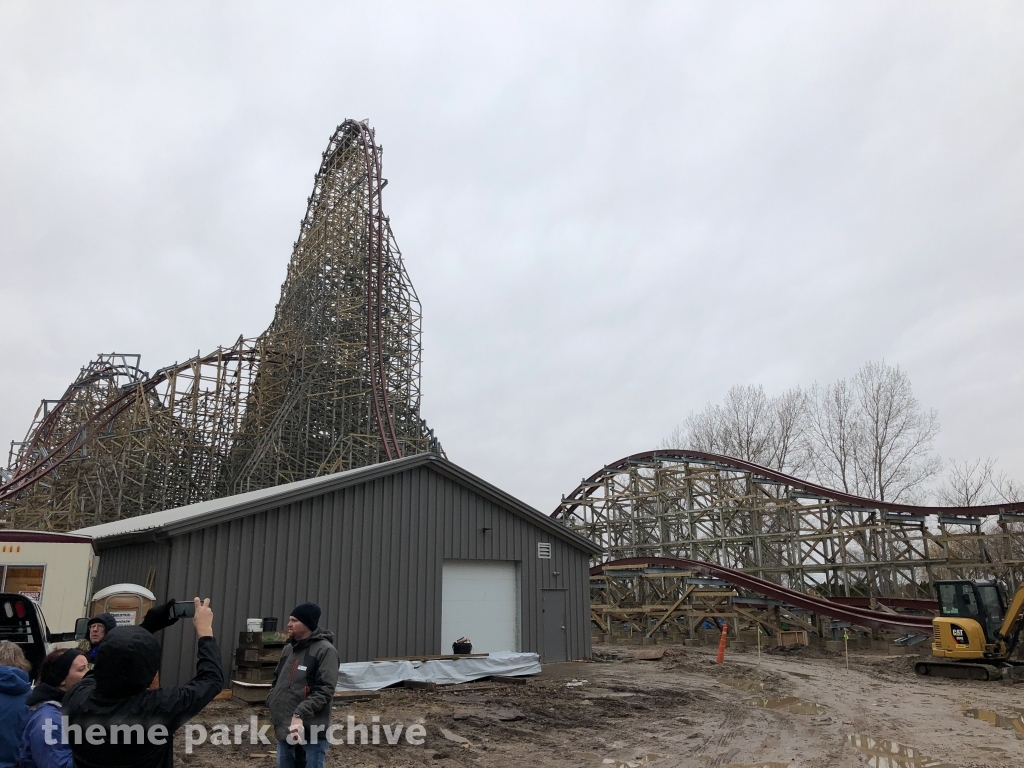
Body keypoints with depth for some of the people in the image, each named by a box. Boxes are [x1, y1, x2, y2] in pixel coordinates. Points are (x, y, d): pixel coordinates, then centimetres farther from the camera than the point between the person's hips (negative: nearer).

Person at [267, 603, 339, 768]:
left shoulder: (325, 650, -11)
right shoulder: (288, 649, 13)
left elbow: (325, 690, -17)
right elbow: (277, 680, 23)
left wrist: (300, 714, -23)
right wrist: (272, 702, 6)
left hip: (310, 732, -8)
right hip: (285, 729, 8)